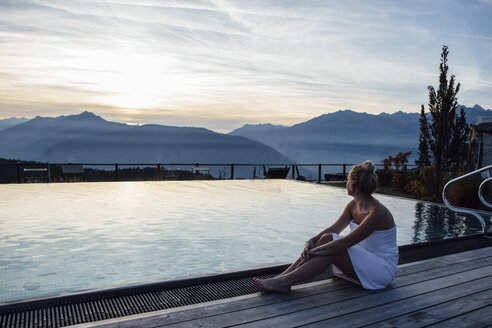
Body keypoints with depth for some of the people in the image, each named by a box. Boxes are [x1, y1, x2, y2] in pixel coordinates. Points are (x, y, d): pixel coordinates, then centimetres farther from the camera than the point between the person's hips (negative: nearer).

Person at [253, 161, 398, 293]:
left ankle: (285, 282, -25)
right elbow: (333, 229, -1)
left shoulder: (377, 213, -26)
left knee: (332, 250, -27)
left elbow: (345, 243, -31)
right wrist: (311, 241, -18)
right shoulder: (353, 205, 1)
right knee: (327, 238, -14)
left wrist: (312, 251, -28)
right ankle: (283, 276, -19)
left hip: (383, 269, -7)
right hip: (362, 257, 8)